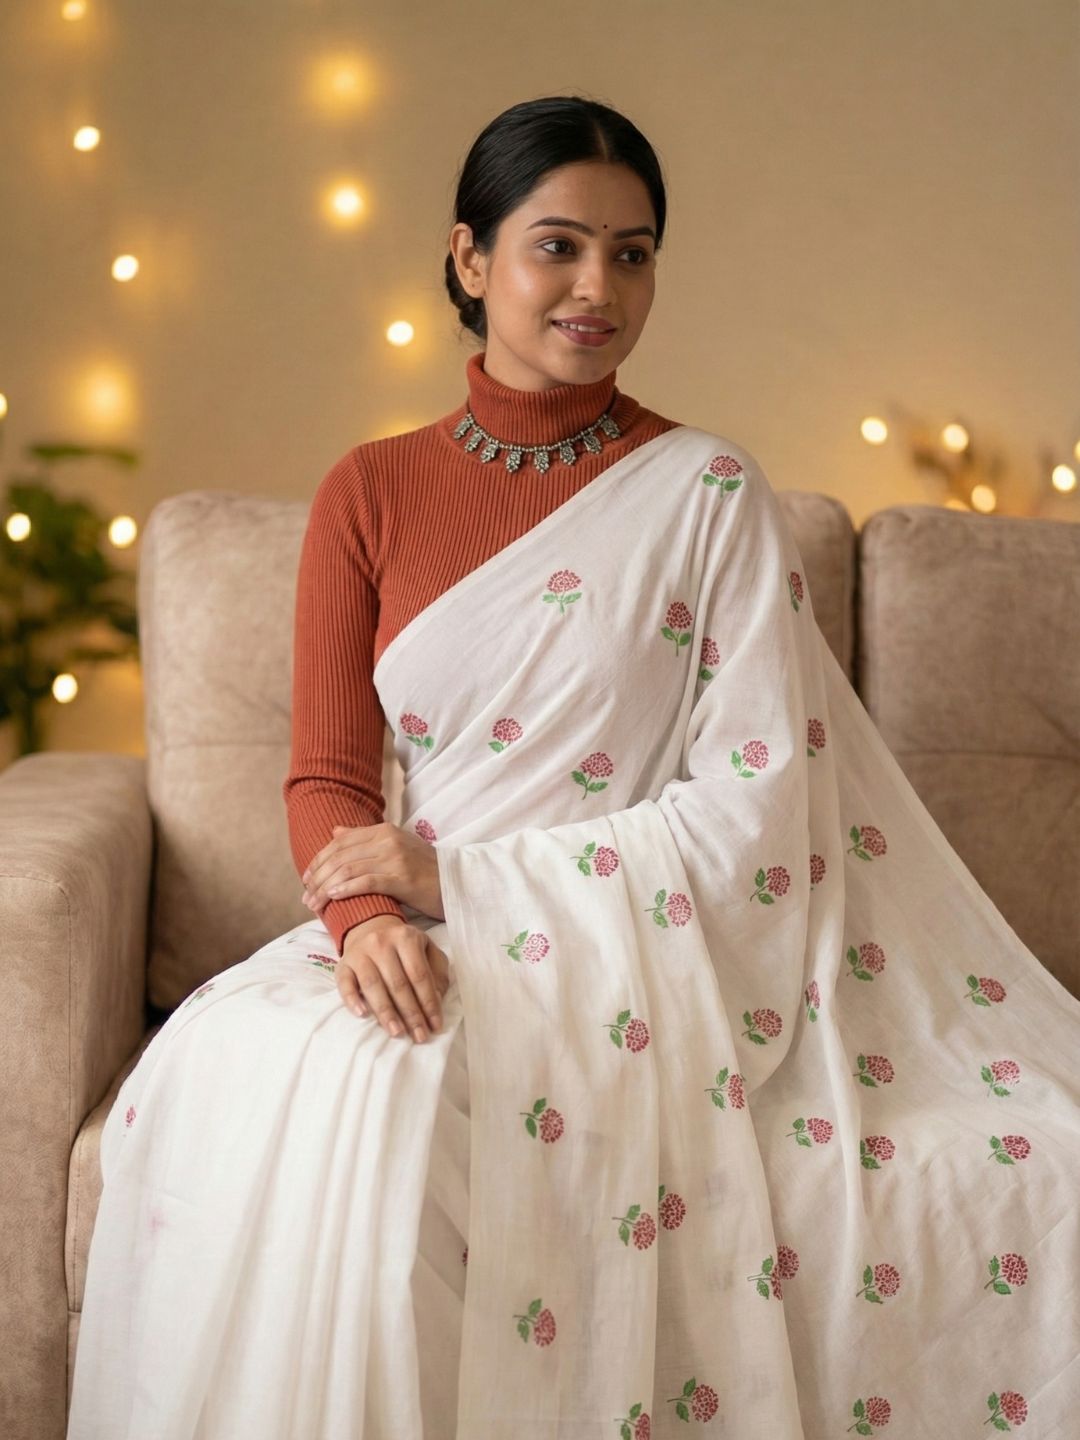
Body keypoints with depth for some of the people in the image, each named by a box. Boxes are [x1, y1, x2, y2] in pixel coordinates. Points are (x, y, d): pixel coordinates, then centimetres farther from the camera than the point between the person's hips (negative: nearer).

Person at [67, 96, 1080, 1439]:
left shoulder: (707, 491, -2)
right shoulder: (370, 492, 8)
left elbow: (754, 811, -8)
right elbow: (326, 776, 6)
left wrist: (456, 873, -11)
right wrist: (369, 915, -17)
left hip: (630, 958, -3)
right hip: (420, 947, 3)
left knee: (383, 1092, -32)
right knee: (206, 1068, -27)